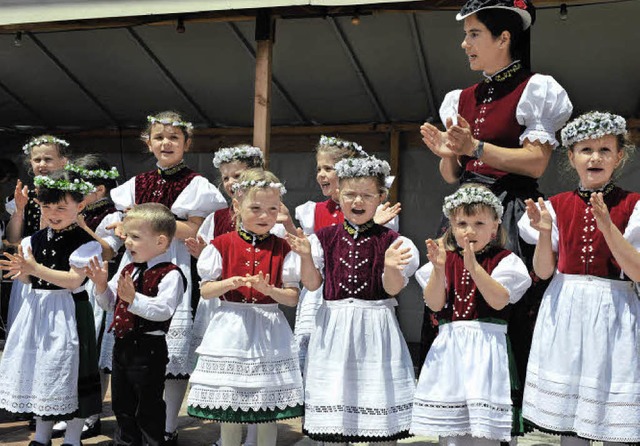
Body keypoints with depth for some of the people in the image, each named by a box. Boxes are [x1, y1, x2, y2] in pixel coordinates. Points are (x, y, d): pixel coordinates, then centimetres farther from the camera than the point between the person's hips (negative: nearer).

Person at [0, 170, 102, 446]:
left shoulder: (84, 241, -11)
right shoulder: (35, 240, 8)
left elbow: (74, 279, -19)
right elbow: (31, 279, 12)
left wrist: (36, 268, -23)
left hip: (68, 312, -6)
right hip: (37, 309, 7)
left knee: (67, 372, 0)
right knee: (37, 368, 14)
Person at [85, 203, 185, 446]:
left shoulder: (170, 274, -17)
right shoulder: (129, 269, 9)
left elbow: (163, 310, -29)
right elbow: (109, 304, 15)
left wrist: (134, 298, -36)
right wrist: (102, 286, -3)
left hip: (148, 349, -8)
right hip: (123, 344, 9)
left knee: (148, 406, 6)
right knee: (121, 402, 23)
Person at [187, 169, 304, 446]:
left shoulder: (282, 248, 1)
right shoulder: (222, 244, 0)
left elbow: (293, 298, -1)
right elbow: (205, 291, 1)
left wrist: (269, 289, -19)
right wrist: (230, 283, -17)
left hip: (268, 331, 0)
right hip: (231, 331, 0)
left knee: (268, 411, 7)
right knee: (228, 409, 9)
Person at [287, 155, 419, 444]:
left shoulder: (389, 240, -1)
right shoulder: (325, 238, 4)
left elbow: (392, 288, -6)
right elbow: (312, 284, 4)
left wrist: (390, 266, -25)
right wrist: (306, 256, -12)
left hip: (375, 327, -2)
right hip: (333, 325, 2)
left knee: (378, 394, 3)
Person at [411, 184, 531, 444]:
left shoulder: (504, 260, 2)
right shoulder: (445, 259, 9)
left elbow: (499, 301, -12)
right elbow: (434, 304, -1)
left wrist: (474, 267, -21)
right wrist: (438, 269, -15)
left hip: (486, 344, -2)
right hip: (449, 346, 3)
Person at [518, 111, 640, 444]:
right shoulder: (557, 206, 4)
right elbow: (543, 271, 3)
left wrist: (607, 226, -21)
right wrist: (544, 231, -14)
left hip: (612, 312, -2)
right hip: (564, 311, 2)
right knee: (567, 416, 10)